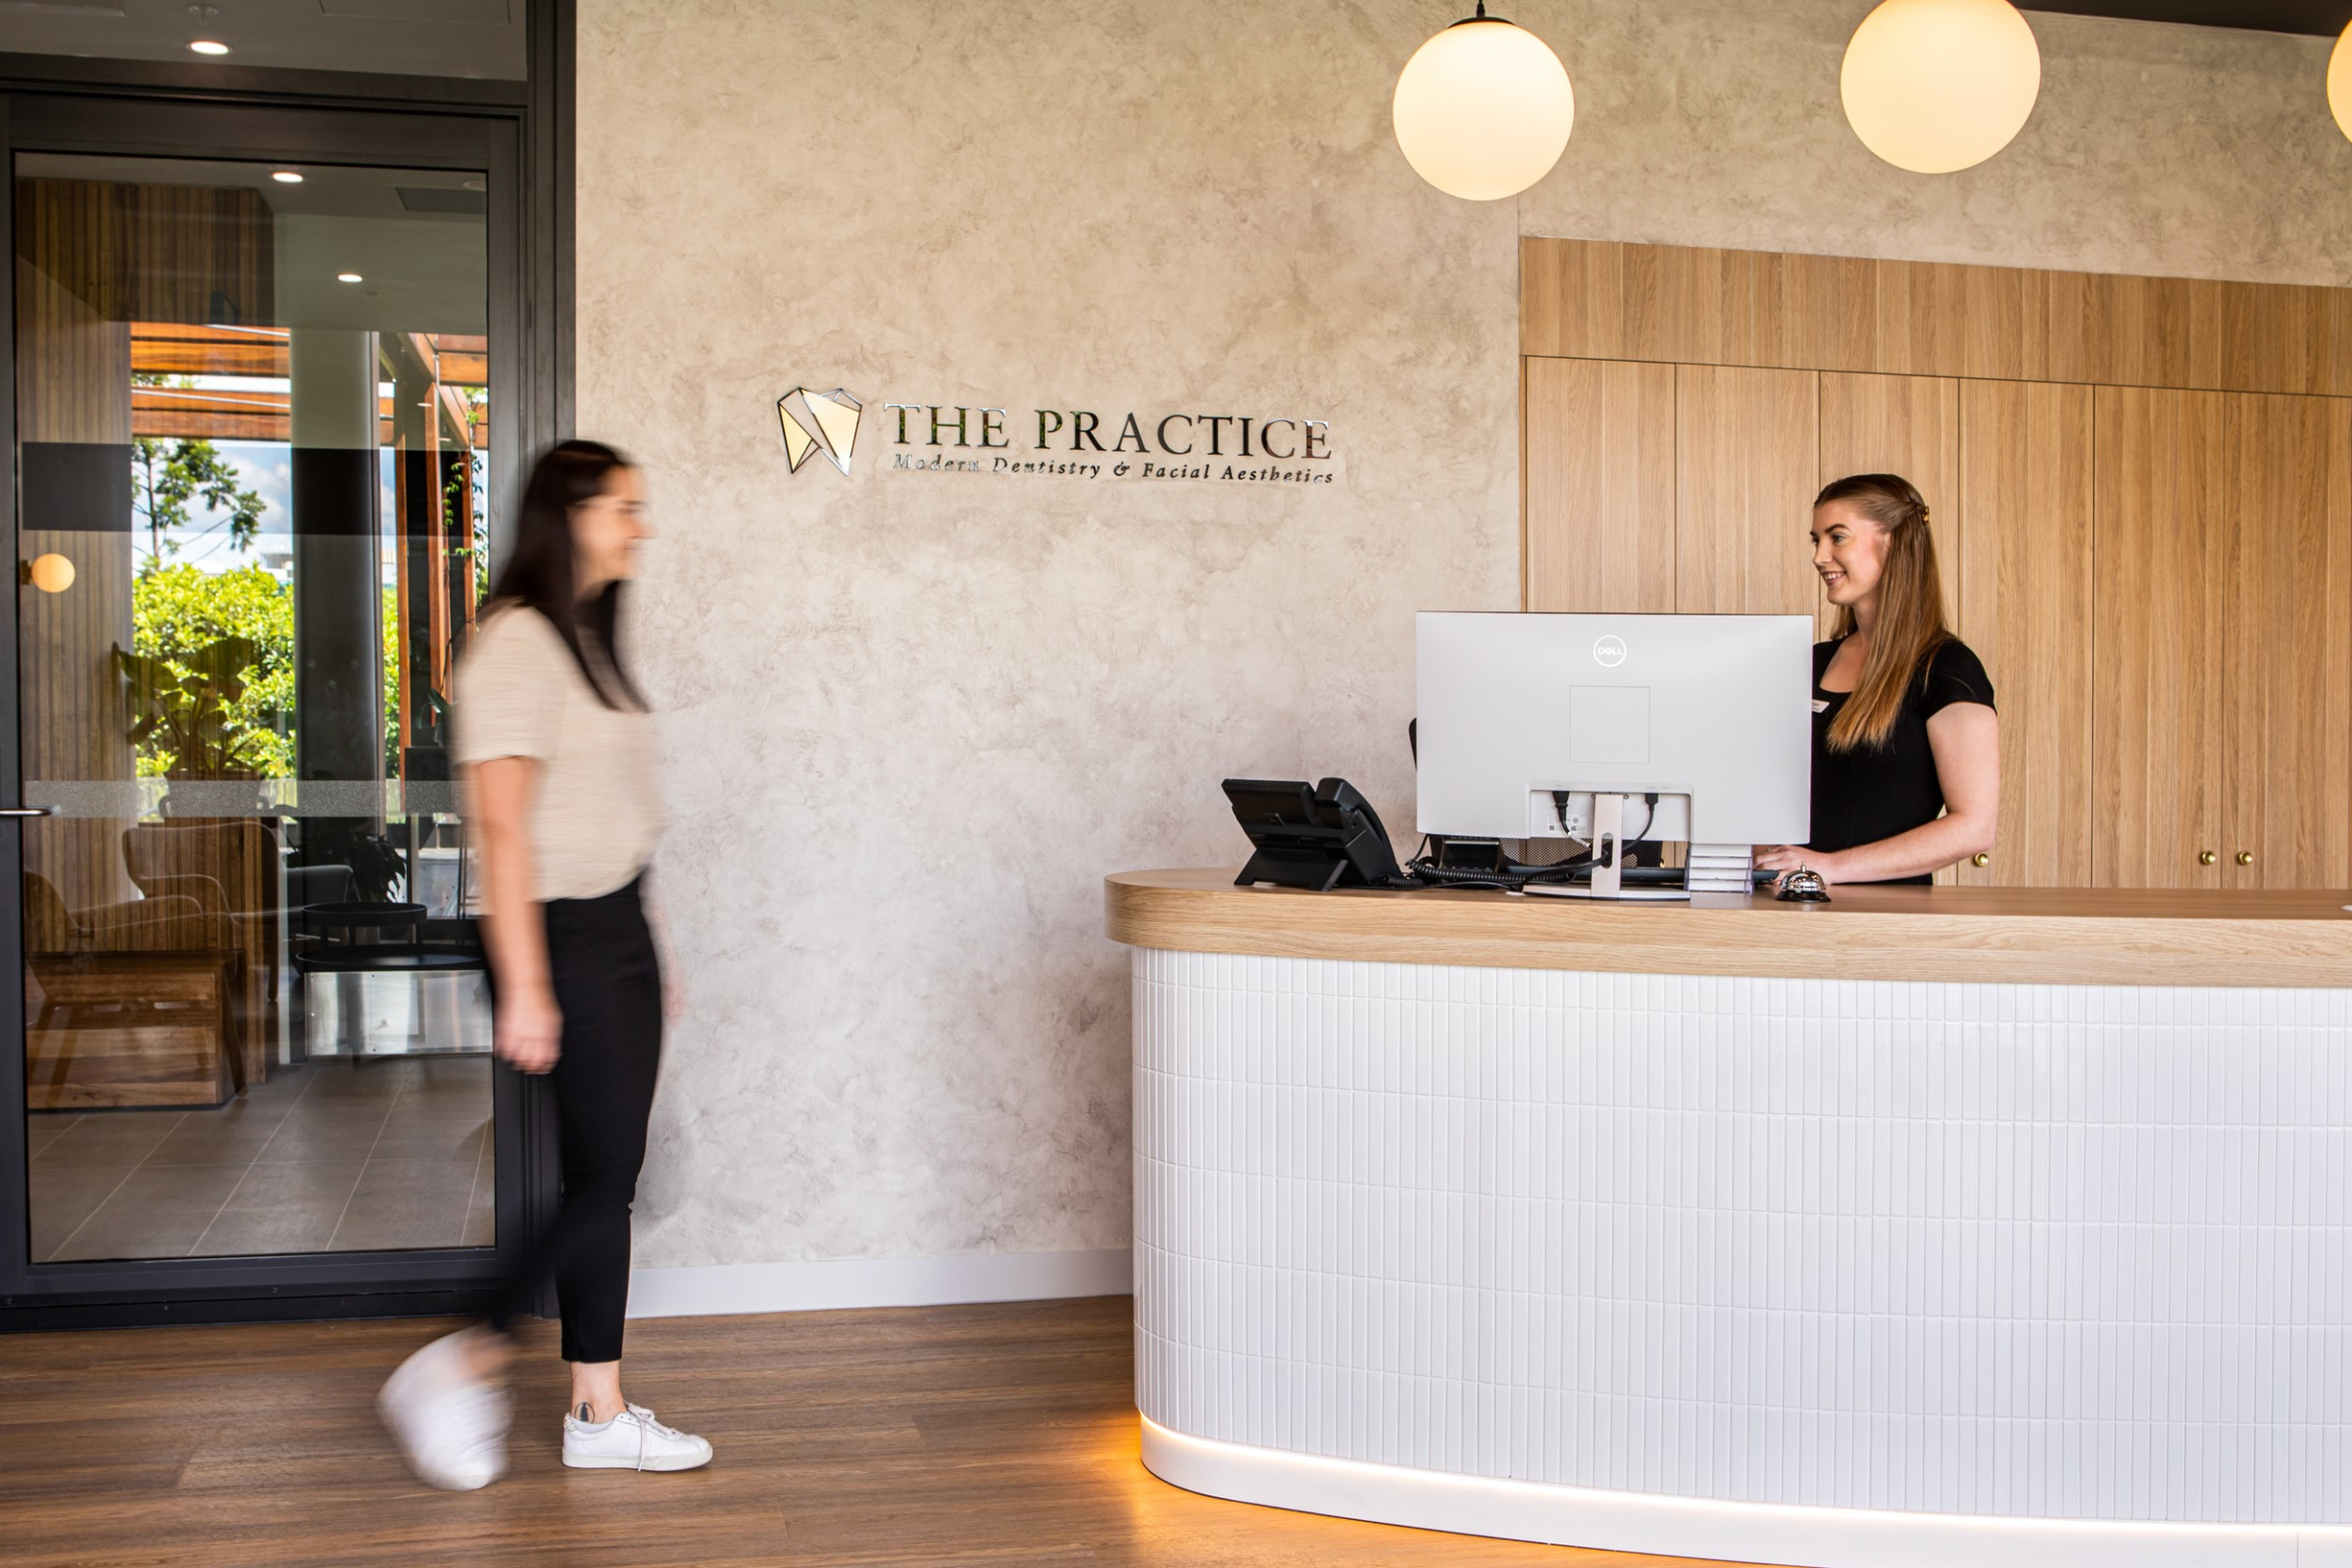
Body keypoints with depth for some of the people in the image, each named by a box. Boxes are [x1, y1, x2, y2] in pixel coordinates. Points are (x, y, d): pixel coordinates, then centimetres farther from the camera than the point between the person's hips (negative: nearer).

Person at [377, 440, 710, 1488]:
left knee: (609, 1177, 10)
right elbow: (502, 823, -19)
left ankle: (600, 1414, 17)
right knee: (604, 1177, -5)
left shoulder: (585, 638, 15)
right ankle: (461, 1367, 9)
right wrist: (524, 988, -22)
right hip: (561, 937, -9)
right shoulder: (517, 643, -14)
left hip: (620, 930, 9)